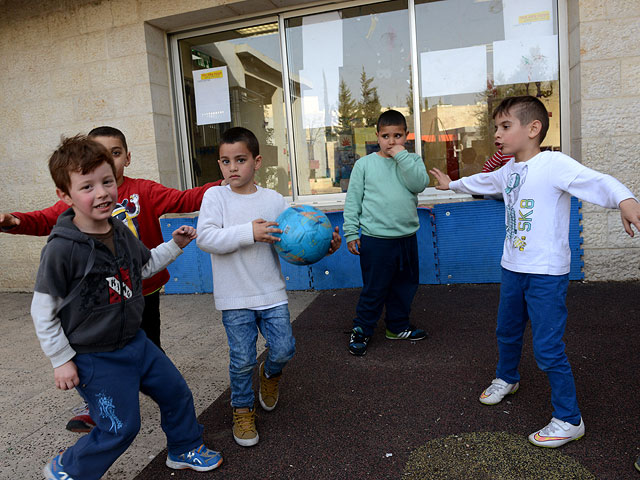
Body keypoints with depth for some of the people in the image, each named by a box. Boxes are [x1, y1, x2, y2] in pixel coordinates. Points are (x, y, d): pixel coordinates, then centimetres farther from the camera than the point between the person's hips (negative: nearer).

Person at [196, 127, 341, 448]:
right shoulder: (216, 196, -4)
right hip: (235, 298, -2)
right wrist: (249, 232, -25)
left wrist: (323, 247, -11)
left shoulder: (274, 200, 2)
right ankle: (243, 410, 31)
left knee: (284, 350, 2)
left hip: (271, 292, 2)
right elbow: (205, 237, -17)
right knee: (242, 359, 4)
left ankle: (270, 374, 39)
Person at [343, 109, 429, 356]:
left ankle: (398, 326, 36)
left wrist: (402, 157, -15)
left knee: (405, 285, 17)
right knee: (374, 289, 2)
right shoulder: (364, 164, -2)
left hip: (407, 237, 4)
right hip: (375, 239, -4)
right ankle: (361, 330, 20)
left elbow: (419, 184, -14)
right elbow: (353, 200, 0)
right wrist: (351, 232, -3)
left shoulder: (412, 160, 5)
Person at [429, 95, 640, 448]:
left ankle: (569, 420, 14)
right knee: (507, 332, 23)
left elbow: (596, 181, -30)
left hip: (547, 274, -8)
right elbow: (482, 182, 28)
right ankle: (506, 378, 49)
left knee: (547, 347, -4)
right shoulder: (508, 171, 8)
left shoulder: (554, 164, -16)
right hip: (513, 269, 8)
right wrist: (452, 184, 43)